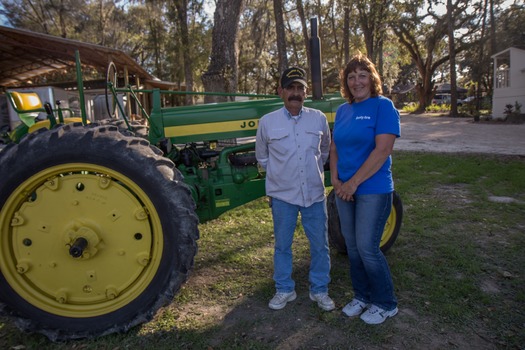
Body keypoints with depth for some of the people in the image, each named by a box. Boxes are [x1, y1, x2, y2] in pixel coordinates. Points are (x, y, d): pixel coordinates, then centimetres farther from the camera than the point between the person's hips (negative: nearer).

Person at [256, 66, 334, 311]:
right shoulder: (267, 122, -5)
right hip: (282, 195, -1)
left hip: (314, 193, 2)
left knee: (319, 245, 10)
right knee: (282, 245, 11)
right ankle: (284, 290, 30)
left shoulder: (319, 119, 0)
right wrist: (279, 173, 9)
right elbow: (262, 156, 10)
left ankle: (319, 290, 29)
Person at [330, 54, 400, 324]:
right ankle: (362, 296, 32)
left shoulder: (383, 106, -9)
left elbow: (382, 150, -19)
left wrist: (353, 182, -18)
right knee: (352, 247, 13)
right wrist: (336, 180, -3)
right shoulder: (342, 110, 11)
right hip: (344, 190, 7)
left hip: (373, 190, -6)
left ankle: (385, 303, 19)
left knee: (367, 248, -3)